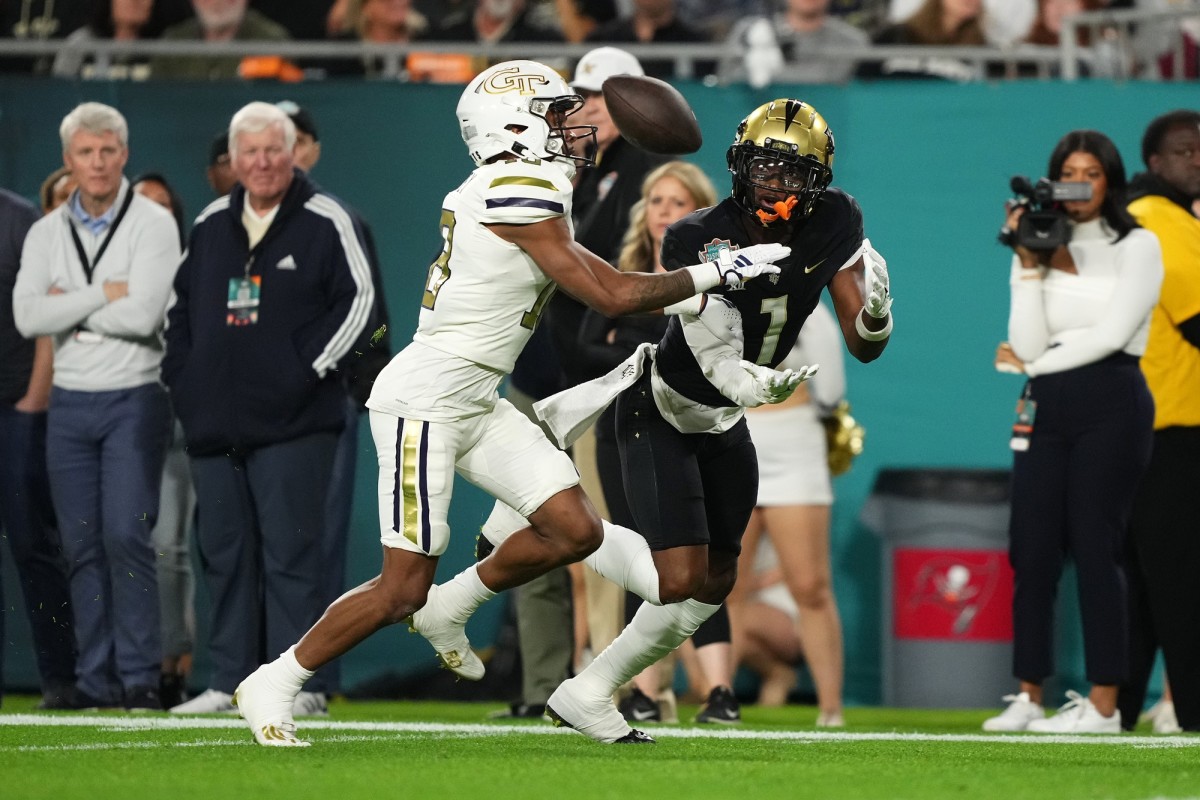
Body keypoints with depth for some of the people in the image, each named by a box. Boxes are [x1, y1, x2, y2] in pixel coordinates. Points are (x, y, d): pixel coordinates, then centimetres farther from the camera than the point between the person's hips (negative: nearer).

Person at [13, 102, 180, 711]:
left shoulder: (153, 224, -4)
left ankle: (139, 676, -7)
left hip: (134, 401, -4)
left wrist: (69, 305, -8)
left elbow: (143, 314, -17)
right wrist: (105, 295, -11)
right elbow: (28, 317, -6)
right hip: (70, 403, 4)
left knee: (125, 535, -12)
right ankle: (95, 678, 8)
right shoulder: (47, 233, 8)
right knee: (82, 543, 4)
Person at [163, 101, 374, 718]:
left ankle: (301, 683, -7)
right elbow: (181, 303, 23)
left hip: (292, 424, -6)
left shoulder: (323, 222, -1)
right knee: (224, 552, 7)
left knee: (289, 551, -9)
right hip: (214, 422, 6)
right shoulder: (212, 225, 15)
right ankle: (228, 681, 12)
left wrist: (309, 367, -10)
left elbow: (358, 297, -5)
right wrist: (180, 373, 10)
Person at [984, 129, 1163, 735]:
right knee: (1032, 549, -1)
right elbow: (1028, 344, 1)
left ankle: (1104, 703, -5)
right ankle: (1027, 697, 4)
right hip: (1046, 409, 4)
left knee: (1094, 548, -7)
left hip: (1110, 404, -4)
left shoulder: (1137, 247, 3)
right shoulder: (1039, 248, 13)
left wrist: (1033, 363, 0)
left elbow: (1112, 333, -8)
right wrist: (1030, 266, -6)